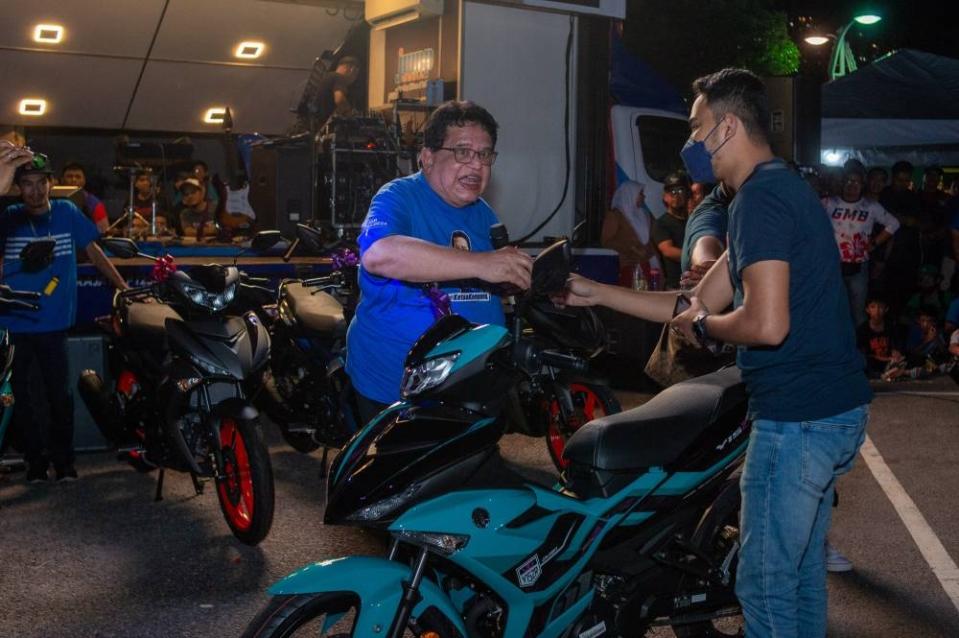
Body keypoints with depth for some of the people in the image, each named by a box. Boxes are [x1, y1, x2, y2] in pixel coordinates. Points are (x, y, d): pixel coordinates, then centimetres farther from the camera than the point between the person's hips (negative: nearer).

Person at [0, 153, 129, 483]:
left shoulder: (67, 213, 2)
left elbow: (94, 253, 7)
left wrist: (124, 288, 5)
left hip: (53, 323, -1)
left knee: (60, 394, 2)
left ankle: (63, 459, 14)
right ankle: (35, 459, 19)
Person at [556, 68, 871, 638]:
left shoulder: (761, 195, -16)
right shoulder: (782, 188, 17)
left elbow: (766, 324, -28)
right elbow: (701, 303, 17)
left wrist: (701, 326, -7)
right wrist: (596, 293, 16)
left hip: (796, 417, -10)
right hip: (837, 407, 10)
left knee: (765, 586, 1)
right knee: (803, 569, 21)